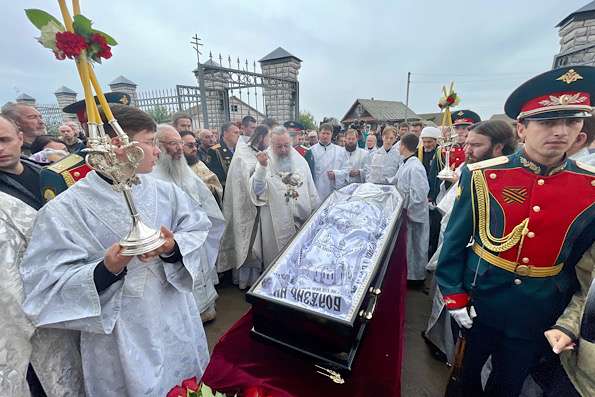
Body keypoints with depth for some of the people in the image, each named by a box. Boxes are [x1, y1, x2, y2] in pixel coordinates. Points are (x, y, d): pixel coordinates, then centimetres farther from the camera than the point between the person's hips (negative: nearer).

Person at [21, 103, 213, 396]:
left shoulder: (165, 191, -3)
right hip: (119, 343, -3)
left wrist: (173, 248, -22)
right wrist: (106, 270, -29)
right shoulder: (64, 210, -13)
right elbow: (47, 285, -13)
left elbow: (198, 233, -3)